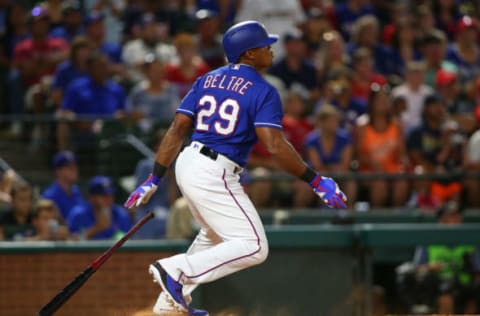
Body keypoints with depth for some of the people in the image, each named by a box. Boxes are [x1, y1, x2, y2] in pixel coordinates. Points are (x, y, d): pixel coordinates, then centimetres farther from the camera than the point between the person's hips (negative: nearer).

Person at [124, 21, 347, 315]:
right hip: (215, 176, -9)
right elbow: (275, 146, -19)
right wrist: (316, 180, -15)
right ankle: (176, 269, -15)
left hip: (187, 165, 9)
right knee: (253, 246, -7)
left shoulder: (207, 81, 12)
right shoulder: (263, 91, -8)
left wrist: (154, 179, 9)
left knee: (215, 236, 29)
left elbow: (177, 129, 8)